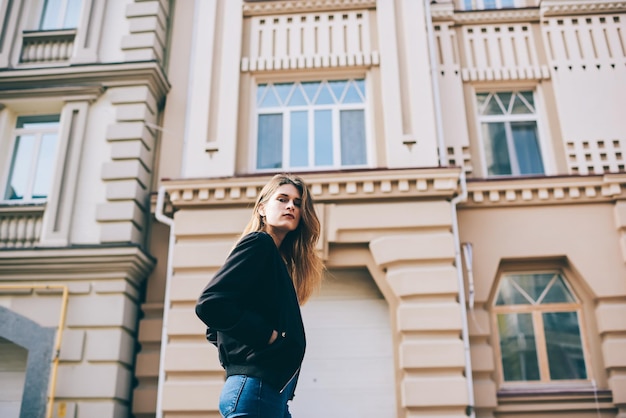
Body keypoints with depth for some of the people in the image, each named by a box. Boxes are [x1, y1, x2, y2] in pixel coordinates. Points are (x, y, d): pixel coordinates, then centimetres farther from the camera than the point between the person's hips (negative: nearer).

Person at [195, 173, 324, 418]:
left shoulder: (278, 259, 21)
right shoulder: (259, 243, -5)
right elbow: (210, 304, -19)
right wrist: (266, 335, -16)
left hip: (270, 388, 10)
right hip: (256, 386, -10)